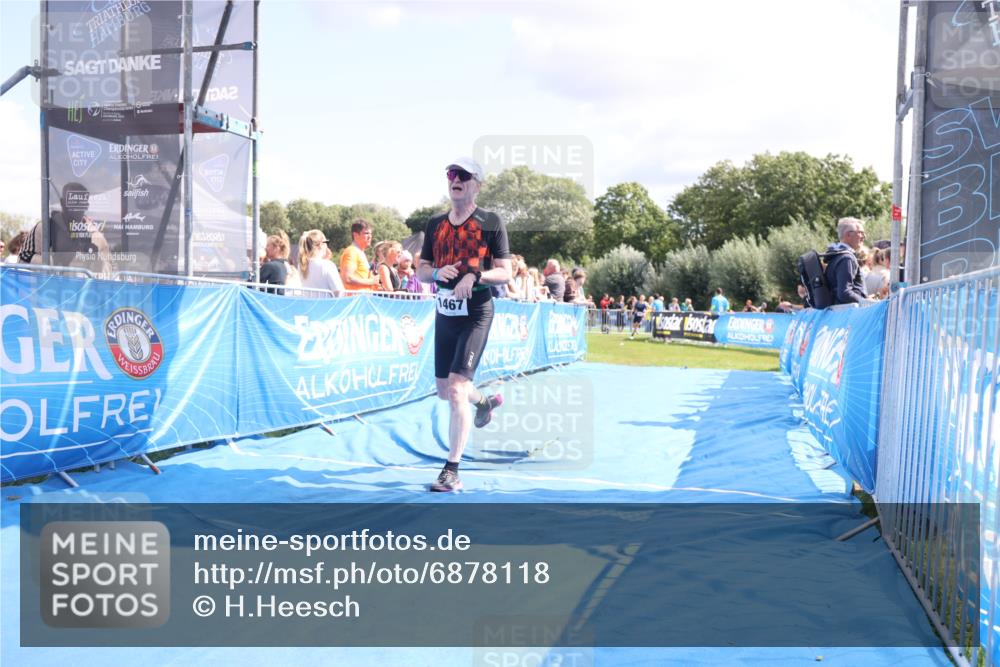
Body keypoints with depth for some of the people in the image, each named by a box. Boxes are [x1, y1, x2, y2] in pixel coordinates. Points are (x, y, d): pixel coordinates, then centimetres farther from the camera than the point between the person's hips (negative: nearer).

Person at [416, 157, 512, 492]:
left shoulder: (491, 222, -5)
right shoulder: (435, 224, 8)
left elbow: (506, 273, -6)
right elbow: (421, 270, 11)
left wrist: (474, 276, -23)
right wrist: (437, 272, -12)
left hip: (476, 314, -6)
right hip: (444, 313, 6)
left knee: (456, 389, -16)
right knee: (444, 391, 16)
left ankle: (452, 471, -7)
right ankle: (484, 401, 49)